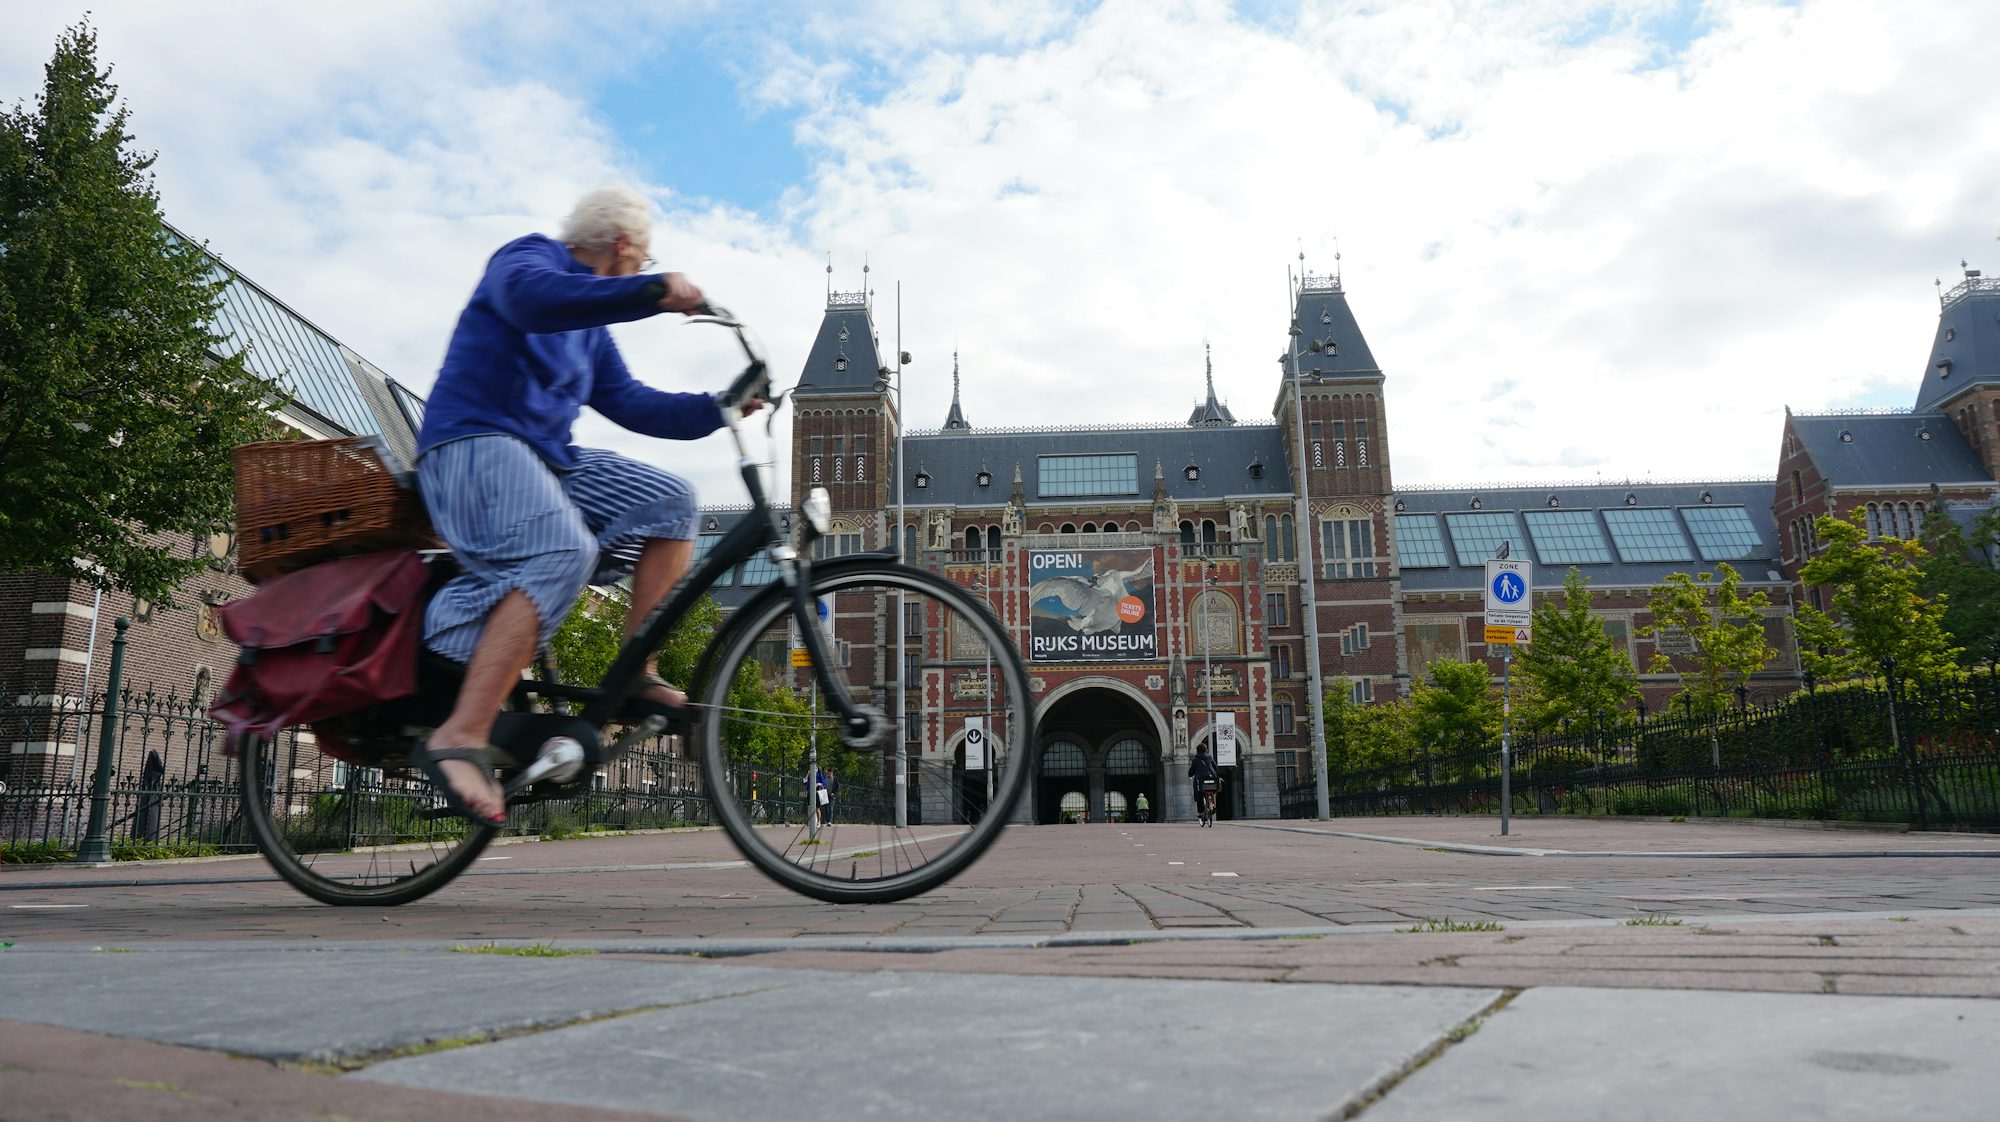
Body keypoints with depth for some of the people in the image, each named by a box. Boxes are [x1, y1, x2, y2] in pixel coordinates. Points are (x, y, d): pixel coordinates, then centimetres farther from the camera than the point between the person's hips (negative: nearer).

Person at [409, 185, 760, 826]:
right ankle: (461, 738, -40)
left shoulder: (590, 326, 25)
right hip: (476, 443, -9)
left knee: (669, 501, -5)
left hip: (547, 457, 9)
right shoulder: (529, 256, 0)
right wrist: (654, 290, -33)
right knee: (564, 553, -34)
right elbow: (532, 297, -25)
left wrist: (715, 410, 1)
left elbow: (629, 404, 15)